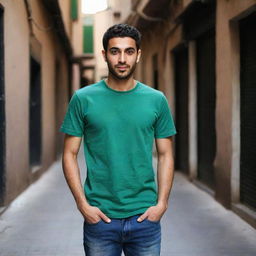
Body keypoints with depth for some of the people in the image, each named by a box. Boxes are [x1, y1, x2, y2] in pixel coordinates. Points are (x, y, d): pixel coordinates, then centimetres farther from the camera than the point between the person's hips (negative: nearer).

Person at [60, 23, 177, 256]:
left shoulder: (156, 100, 3)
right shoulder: (83, 99, -1)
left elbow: (165, 155, 6)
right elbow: (70, 154, 1)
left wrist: (162, 203, -4)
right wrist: (82, 204, -8)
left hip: (145, 217, 1)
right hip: (99, 217, -1)